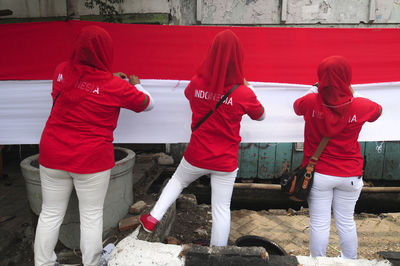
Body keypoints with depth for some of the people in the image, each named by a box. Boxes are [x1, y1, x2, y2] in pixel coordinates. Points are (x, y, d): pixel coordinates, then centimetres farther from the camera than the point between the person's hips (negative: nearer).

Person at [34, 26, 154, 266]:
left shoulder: (62, 71, -2)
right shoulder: (115, 86, -13)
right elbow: (148, 104, 1)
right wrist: (136, 86, 20)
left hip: (53, 155, 4)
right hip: (92, 160, -4)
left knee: (51, 214, 16)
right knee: (91, 216, 11)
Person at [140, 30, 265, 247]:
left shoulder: (196, 84, -11)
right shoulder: (243, 94, -17)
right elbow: (260, 116, 4)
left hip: (197, 156, 2)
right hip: (225, 162, -2)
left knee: (178, 180, 30)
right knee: (221, 209, 12)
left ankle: (152, 218, 31)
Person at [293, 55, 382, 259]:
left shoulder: (311, 102, -15)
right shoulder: (360, 106, -11)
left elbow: (297, 106, 9)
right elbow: (378, 111, 13)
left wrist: (315, 90, 16)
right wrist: (353, 95, 14)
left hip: (318, 174, -1)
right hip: (349, 175, 2)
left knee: (319, 223, 10)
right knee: (346, 222, 18)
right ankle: (349, 261, 36)